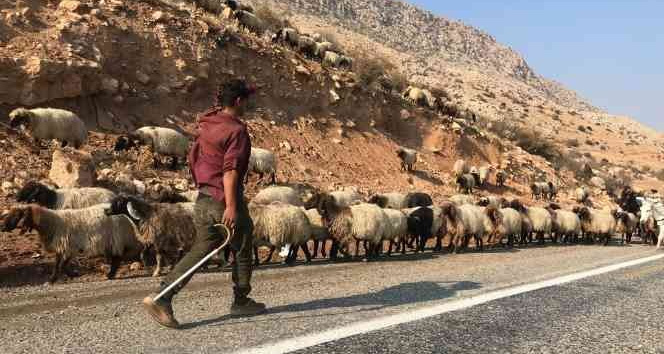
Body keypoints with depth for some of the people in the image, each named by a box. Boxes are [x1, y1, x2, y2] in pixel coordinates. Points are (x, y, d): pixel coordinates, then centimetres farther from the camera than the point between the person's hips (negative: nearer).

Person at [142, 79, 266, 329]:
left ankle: (162, 296, -3)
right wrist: (231, 207, -27)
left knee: (200, 250, 10)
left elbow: (193, 159, 19)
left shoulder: (206, 126, 11)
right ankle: (241, 302, 25)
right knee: (242, 251, 12)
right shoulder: (236, 130, -14)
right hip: (225, 200, -7)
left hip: (203, 199, 7)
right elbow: (231, 169, -23)